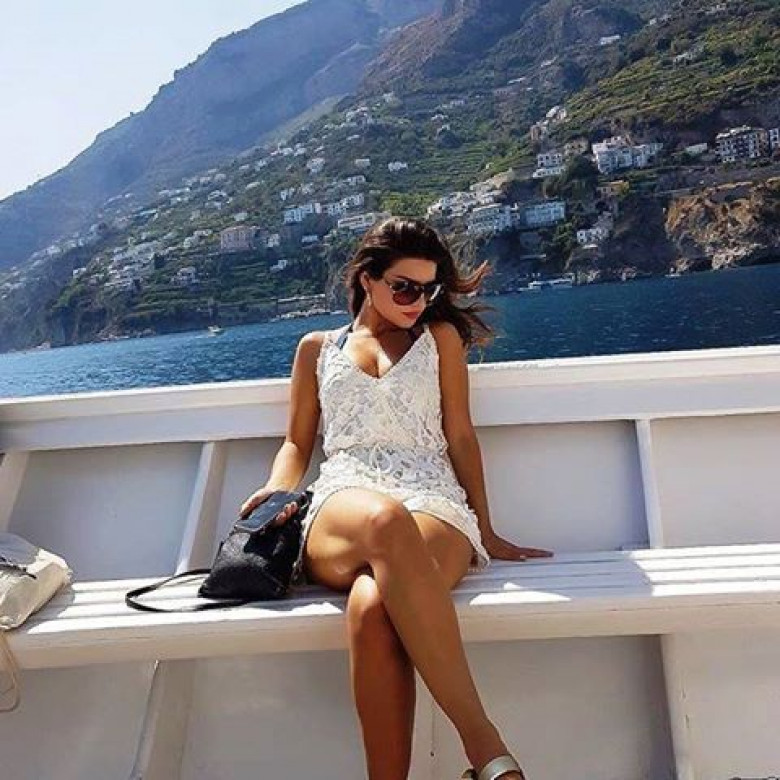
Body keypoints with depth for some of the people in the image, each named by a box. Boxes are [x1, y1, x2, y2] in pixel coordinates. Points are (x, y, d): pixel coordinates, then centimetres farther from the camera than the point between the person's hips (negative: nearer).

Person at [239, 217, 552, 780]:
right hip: (340, 511, 0)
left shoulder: (440, 336, 23)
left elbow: (461, 437, 18)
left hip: (434, 506, 0)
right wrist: (276, 491, -1)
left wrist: (486, 534, 11)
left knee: (372, 608, -39)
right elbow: (297, 444, 22)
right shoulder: (317, 348, 24)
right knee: (386, 520, -42)